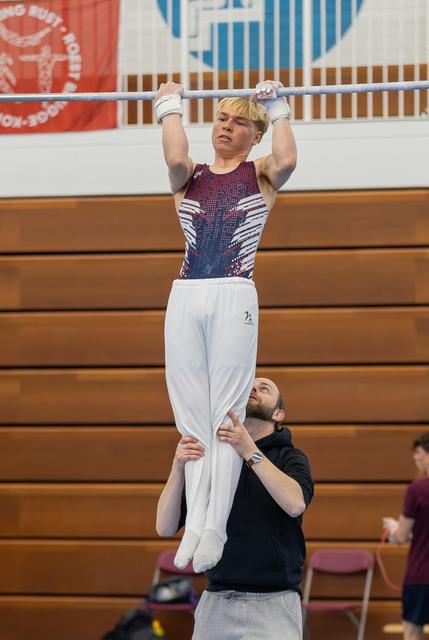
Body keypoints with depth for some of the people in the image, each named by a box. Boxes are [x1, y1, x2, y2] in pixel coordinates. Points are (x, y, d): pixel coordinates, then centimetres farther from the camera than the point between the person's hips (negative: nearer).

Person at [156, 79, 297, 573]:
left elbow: (286, 160, -12)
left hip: (234, 298, -3)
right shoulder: (189, 177, 16)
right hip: (185, 298, 3)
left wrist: (276, 108, 1)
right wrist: (170, 107, 6)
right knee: (192, 417, 3)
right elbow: (174, 157, -7)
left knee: (225, 416, -3)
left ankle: (215, 527, -3)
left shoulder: (260, 176, 10)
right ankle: (194, 524, 4)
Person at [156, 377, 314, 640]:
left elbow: (295, 504, -18)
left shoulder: (289, 457, 5)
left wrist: (251, 452, -24)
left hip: (273, 606, -2)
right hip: (216, 605, 2)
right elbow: (165, 527, -1)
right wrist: (178, 466, -17)